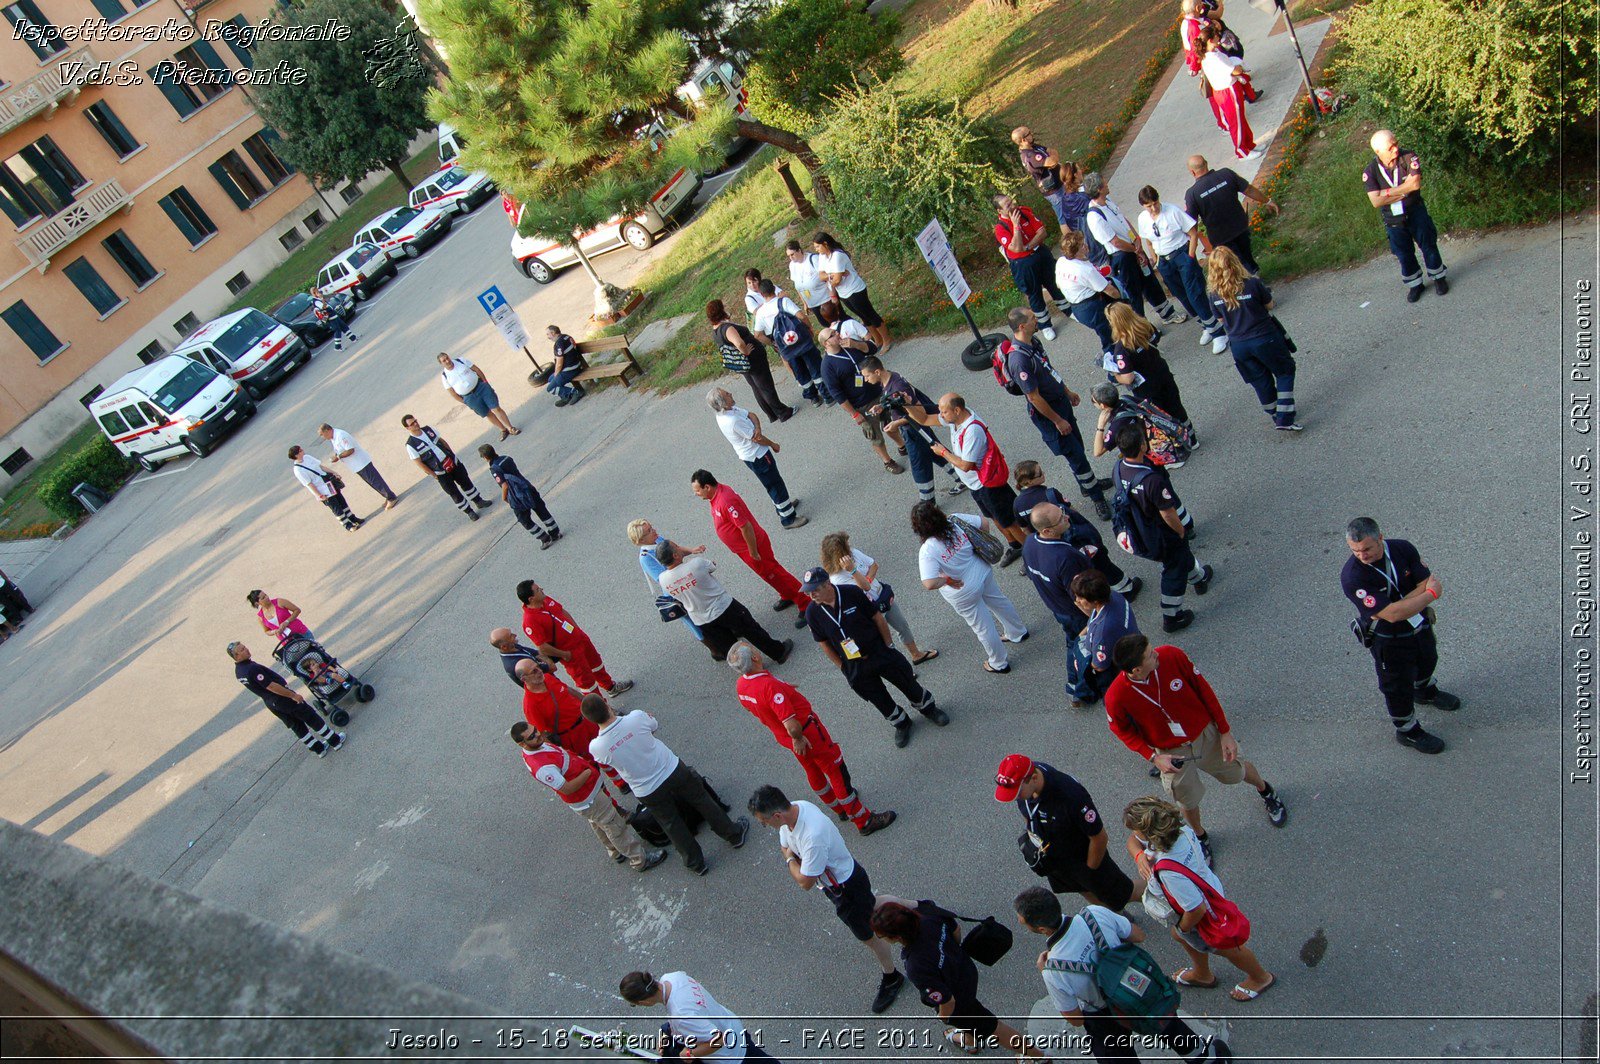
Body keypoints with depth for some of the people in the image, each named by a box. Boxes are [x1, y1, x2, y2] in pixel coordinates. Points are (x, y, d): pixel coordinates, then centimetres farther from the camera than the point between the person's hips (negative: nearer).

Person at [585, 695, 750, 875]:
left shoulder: (596, 747, -22)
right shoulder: (636, 717, -22)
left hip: (647, 793, 0)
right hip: (673, 772, 0)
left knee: (671, 824, 25)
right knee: (702, 801, 24)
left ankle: (696, 863, 41)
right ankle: (734, 834, 42)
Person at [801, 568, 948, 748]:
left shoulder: (852, 592, -22)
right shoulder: (812, 612, -17)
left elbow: (877, 618, -9)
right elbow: (823, 643, -4)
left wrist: (889, 646, -3)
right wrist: (843, 668, -1)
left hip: (880, 652, -1)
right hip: (854, 668, 1)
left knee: (908, 682, 14)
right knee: (879, 699, 14)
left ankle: (928, 708, 44)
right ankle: (901, 724, 43)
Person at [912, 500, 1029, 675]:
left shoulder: (927, 551, -34)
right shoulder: (955, 520, -19)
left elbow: (930, 584, -42)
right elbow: (983, 522, -5)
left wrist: (947, 580, -23)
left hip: (963, 592, -5)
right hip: (983, 572, 6)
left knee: (982, 627, 19)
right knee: (999, 602, 34)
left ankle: (999, 663, 43)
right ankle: (1018, 632, 61)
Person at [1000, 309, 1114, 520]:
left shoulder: (1033, 342, -3)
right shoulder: (1019, 360, -34)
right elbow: (1034, 397, -27)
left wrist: (1068, 392, 21)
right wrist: (1058, 421, -17)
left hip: (1060, 400, 9)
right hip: (1046, 412, -9)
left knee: (1078, 446, 24)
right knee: (1076, 455, 2)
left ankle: (1089, 484, 45)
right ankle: (1097, 499, 18)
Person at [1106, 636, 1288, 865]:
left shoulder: (1172, 656, -29)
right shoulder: (1116, 697, -32)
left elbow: (1203, 689, -13)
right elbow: (1122, 730, -10)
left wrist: (1225, 732, -6)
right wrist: (1153, 757, -19)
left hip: (1206, 733, 1)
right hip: (1171, 753, -1)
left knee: (1236, 771, 24)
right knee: (1188, 802, 19)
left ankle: (1265, 790, 60)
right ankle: (1200, 836, 53)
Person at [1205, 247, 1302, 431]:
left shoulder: (1215, 295, -9)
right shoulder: (1252, 284, -19)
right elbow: (1269, 305, -3)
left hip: (1238, 345, 4)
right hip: (1265, 338, -3)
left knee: (1261, 381, 20)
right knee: (1285, 372, 15)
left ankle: (1275, 417, 34)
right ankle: (1285, 420, 7)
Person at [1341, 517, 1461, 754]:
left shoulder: (1403, 548, -19)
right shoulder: (1352, 577, -35)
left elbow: (1427, 583, -19)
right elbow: (1391, 614, -36)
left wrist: (1400, 607, -31)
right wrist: (1431, 594, -27)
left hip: (1419, 624, 6)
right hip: (1388, 639, -5)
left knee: (1427, 661, 32)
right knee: (1398, 685, 13)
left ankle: (1425, 692, 65)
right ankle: (1407, 732, 39)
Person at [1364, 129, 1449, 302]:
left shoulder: (1409, 158, -15)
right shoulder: (1370, 172, -14)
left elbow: (1415, 183, -26)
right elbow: (1376, 201, -20)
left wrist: (1388, 192, -22)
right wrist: (1404, 192, -19)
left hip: (1416, 212, -1)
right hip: (1393, 221, 1)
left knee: (1428, 246, 11)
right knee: (1404, 254, 13)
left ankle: (1439, 278, 31)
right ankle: (1414, 285, 31)